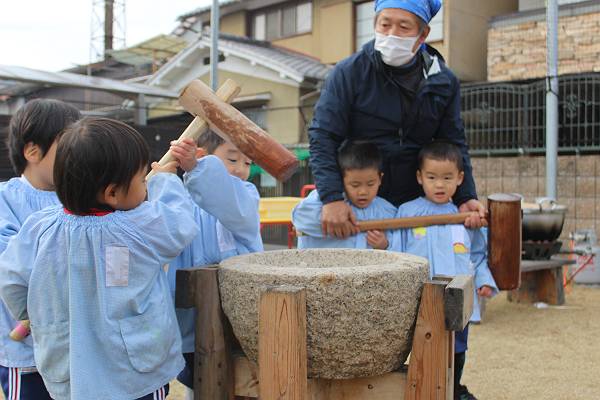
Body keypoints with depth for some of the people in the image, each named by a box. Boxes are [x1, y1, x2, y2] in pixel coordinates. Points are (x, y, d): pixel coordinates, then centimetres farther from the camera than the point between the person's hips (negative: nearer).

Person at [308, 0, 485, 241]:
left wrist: (465, 197, -7)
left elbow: (454, 144, 7)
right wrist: (332, 198, -27)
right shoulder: (349, 72, -10)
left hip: (417, 202, 3)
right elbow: (323, 137, -15)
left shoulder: (443, 81, 1)